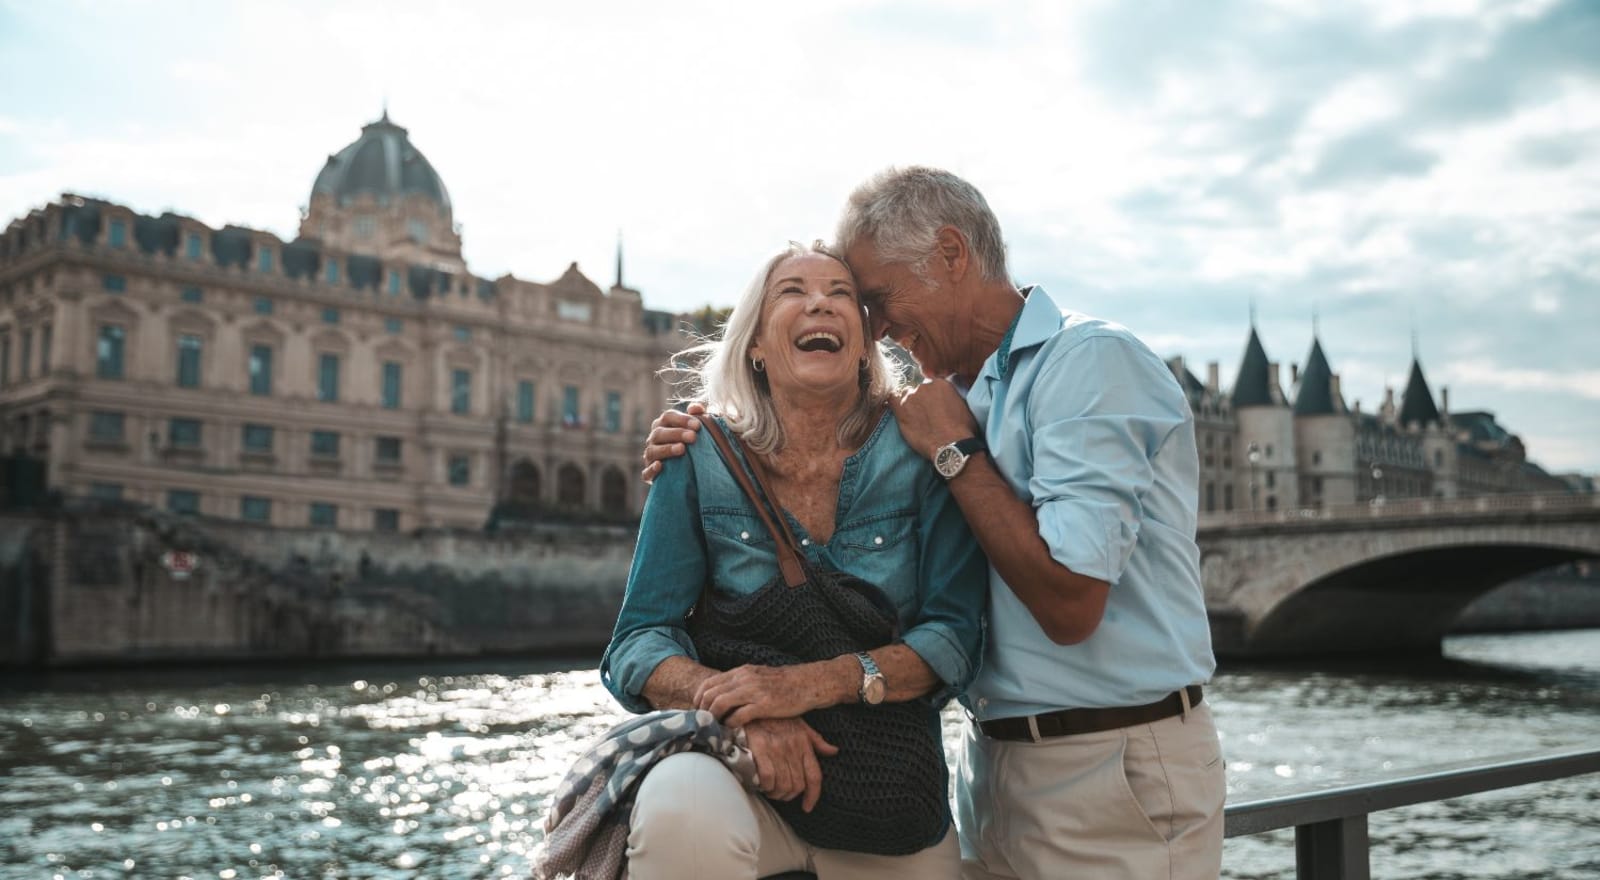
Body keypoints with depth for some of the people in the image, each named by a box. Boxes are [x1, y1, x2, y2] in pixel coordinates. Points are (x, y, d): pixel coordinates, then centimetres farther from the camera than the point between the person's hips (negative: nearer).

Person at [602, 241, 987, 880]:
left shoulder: (917, 452, -4)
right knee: (683, 801, -31)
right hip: (745, 778, -1)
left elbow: (955, 638, -8)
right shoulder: (701, 461, -3)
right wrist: (743, 712, -25)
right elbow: (637, 644, -5)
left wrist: (814, 683, -24)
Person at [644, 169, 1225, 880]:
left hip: (1114, 780, -7)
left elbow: (1069, 604, -25)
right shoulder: (961, 396, 9)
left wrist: (956, 451, -15)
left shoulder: (1092, 361, -15)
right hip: (992, 767, 8)